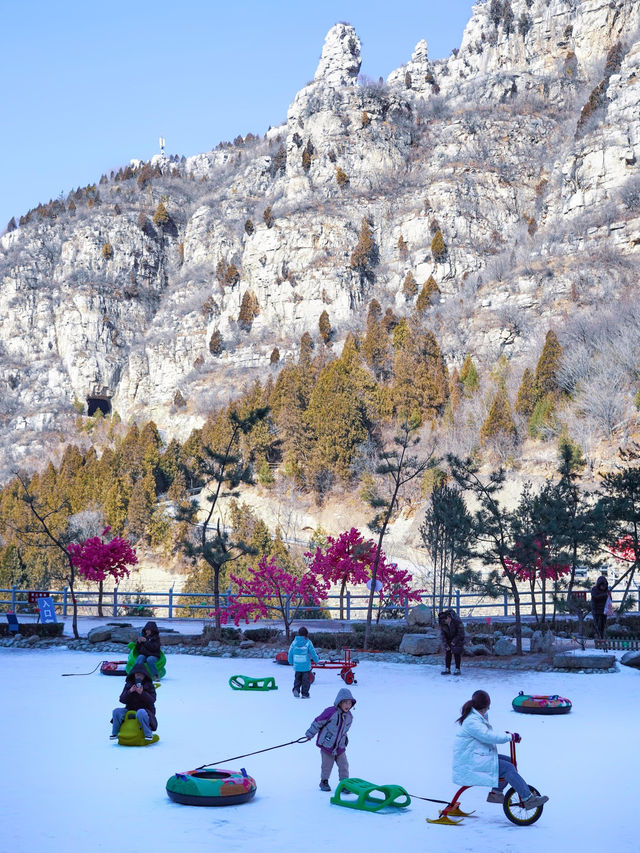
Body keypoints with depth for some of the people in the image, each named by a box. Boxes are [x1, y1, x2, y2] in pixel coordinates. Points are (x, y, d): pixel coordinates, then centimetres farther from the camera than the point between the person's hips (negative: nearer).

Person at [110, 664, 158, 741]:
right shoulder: (128, 684, 10)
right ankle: (115, 733, -2)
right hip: (130, 710, 4)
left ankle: (148, 734, -26)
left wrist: (142, 693, -25)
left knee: (140, 713, -39)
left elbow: (152, 700, -10)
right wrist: (129, 692, -17)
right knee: (116, 711, -19)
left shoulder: (149, 685, 2)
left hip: (145, 710, -4)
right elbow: (122, 700, 1)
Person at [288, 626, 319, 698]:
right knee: (306, 680, 8)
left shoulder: (294, 642, -2)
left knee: (297, 679, 18)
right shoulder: (308, 642, -11)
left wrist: (291, 662, 21)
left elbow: (290, 653, 5)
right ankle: (305, 694, 10)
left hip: (297, 666, 3)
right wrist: (316, 660, 13)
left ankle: (296, 689, -3)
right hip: (306, 666, -3)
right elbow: (313, 653, -6)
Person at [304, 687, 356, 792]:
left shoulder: (349, 716, -1)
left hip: (340, 747, 4)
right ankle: (324, 782, 28)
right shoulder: (330, 712, -21)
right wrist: (310, 734, -4)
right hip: (327, 745, -4)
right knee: (326, 765, 7)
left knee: (344, 765, 1)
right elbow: (318, 722, -11)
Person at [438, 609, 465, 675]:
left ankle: (457, 669, -1)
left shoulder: (457, 620, -29)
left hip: (458, 638, -4)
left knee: (457, 653, -7)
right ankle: (447, 669, 1)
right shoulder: (442, 623, -16)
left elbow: (461, 632, -21)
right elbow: (442, 634, -7)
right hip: (448, 639, 4)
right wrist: (445, 644, -13)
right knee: (447, 653, -3)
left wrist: (455, 641, -20)